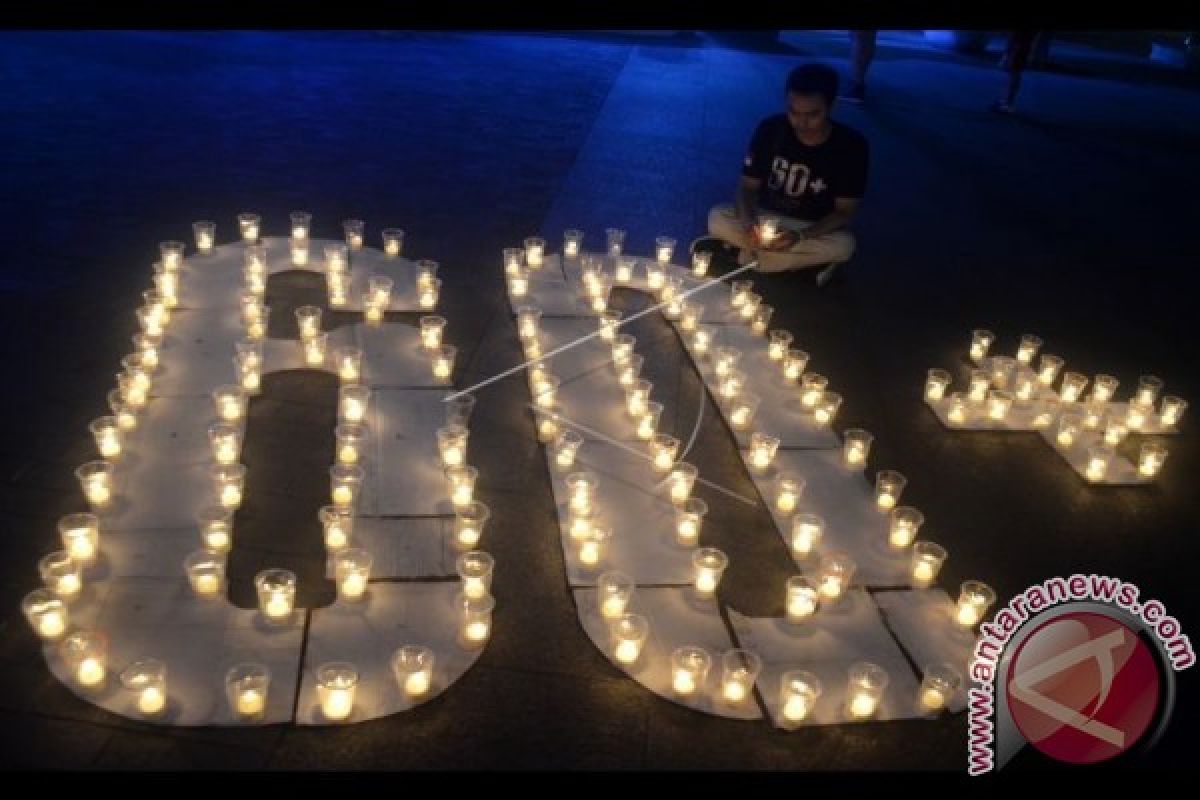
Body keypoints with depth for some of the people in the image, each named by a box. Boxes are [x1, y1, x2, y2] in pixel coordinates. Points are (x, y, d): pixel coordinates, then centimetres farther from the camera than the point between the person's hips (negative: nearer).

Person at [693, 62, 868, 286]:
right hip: (765, 218, 0)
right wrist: (749, 224, -31)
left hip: (816, 229, 0)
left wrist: (800, 236, -31)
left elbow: (845, 211, -14)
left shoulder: (851, 145, -18)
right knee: (718, 218, -26)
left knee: (844, 245, -34)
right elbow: (748, 186, -8)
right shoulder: (771, 129, -14)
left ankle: (738, 253, -24)